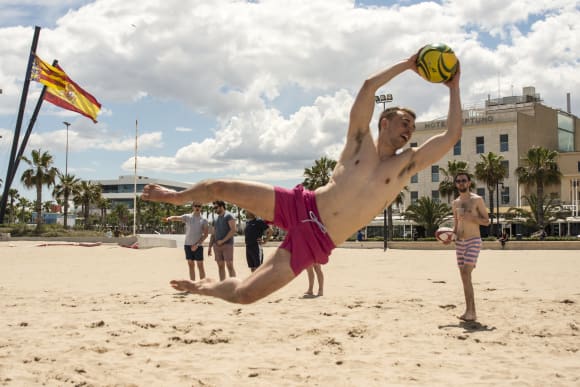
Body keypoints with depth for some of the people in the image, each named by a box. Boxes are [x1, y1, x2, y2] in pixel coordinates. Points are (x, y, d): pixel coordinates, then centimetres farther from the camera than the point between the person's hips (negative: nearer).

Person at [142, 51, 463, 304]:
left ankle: (205, 286, 26)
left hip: (316, 242, 0)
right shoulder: (361, 140, 6)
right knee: (219, 187, -5)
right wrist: (405, 65, 3)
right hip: (299, 206, 0)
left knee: (244, 294, -9)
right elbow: (369, 86, -4)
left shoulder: (406, 164, 7)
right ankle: (178, 197, 31)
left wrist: (453, 88, 2)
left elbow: (451, 136, 0)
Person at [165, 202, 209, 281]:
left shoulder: (204, 220, 1)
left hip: (198, 246, -2)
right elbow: (177, 218, -9)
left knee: (200, 265, -1)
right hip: (188, 245, 2)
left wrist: (197, 244, -14)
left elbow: (205, 234, -4)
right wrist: (169, 218, -32)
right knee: (191, 265, 7)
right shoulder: (187, 217, 5)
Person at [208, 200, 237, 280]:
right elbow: (213, 234, 21)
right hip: (217, 245, 6)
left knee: (229, 265, -10)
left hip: (227, 244, -6)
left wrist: (223, 240, -15)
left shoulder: (228, 216, -2)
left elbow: (233, 230, -13)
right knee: (220, 266, 4)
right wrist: (210, 247, 13)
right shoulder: (216, 219, 19)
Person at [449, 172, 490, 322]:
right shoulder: (456, 203, 14)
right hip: (459, 242, 6)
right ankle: (472, 312, 11)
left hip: (473, 241, -6)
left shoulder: (477, 200, -3)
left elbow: (486, 221, -3)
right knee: (465, 277, 5)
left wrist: (470, 217, -18)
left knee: (466, 274, -18)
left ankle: (469, 311, -17)